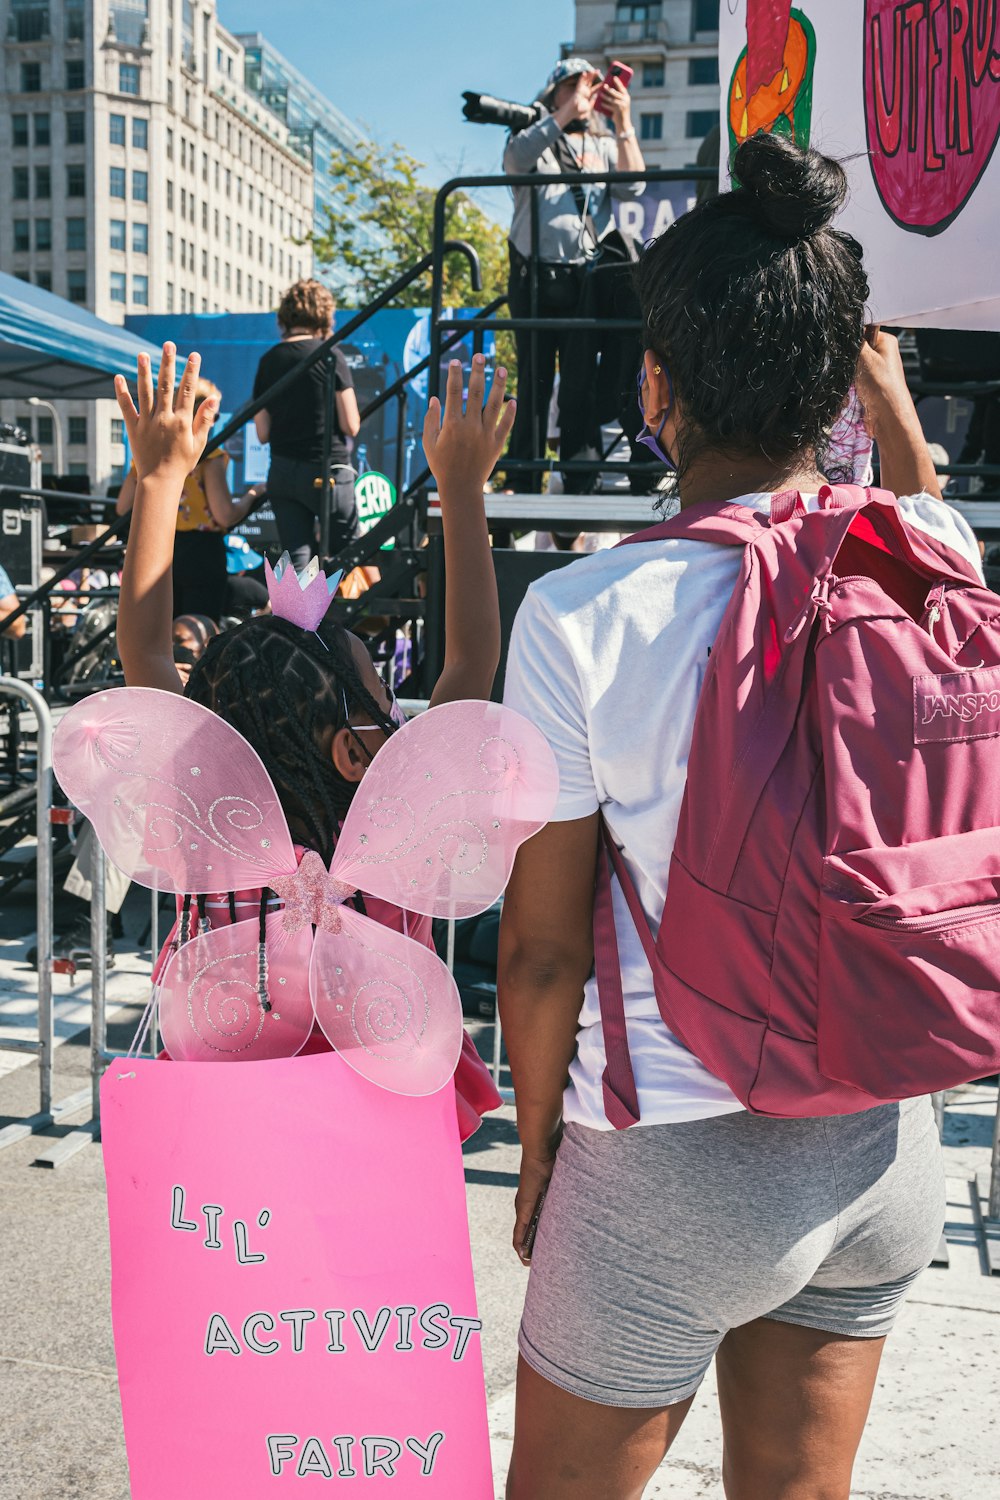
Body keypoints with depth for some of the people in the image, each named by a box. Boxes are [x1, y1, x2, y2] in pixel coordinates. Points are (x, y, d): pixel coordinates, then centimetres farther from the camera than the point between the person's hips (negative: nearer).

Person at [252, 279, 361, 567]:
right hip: (327, 469, -4)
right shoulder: (330, 355, -7)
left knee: (296, 559, 6)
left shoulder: (268, 360, 6)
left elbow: (263, 433, 7)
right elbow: (350, 425, -9)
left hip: (281, 472, 5)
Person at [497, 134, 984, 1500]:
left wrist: (536, 1147, 4)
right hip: (888, 1142, 5)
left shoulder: (582, 615, -19)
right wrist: (900, 422, 29)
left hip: (677, 1163, -4)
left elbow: (543, 949, -11)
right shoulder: (927, 556, -8)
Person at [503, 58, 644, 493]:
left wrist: (624, 123, -7)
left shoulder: (605, 145, 20)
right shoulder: (535, 139, 14)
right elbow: (515, 157, -11)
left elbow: (632, 186, 2)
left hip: (587, 278, 2)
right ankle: (523, 485, -1)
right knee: (534, 385, -3)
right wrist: (566, 112, -16)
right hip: (536, 277, -2)